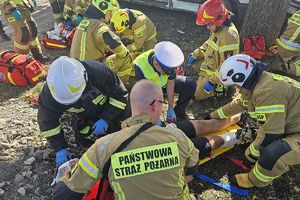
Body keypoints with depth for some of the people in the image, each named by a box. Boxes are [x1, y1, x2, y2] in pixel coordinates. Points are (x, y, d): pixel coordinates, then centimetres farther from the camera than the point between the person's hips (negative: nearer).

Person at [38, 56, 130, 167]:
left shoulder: (98, 72, -40)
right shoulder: (48, 95, -31)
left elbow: (120, 95, -25)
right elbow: (47, 121, -14)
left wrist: (106, 119, -29)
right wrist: (60, 148, -17)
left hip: (112, 105, -2)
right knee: (84, 139, -10)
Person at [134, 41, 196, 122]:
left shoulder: (168, 62, -29)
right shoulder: (141, 68, -39)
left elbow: (170, 83, -19)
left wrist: (170, 109, -16)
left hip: (164, 82, 3)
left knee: (190, 85, -15)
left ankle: (178, 111, 5)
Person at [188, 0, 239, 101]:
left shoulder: (228, 36, -33)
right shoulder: (218, 28, -3)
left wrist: (212, 82, -29)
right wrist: (195, 54, 4)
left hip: (215, 72, -9)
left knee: (197, 96, -1)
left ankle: (221, 87, 6)